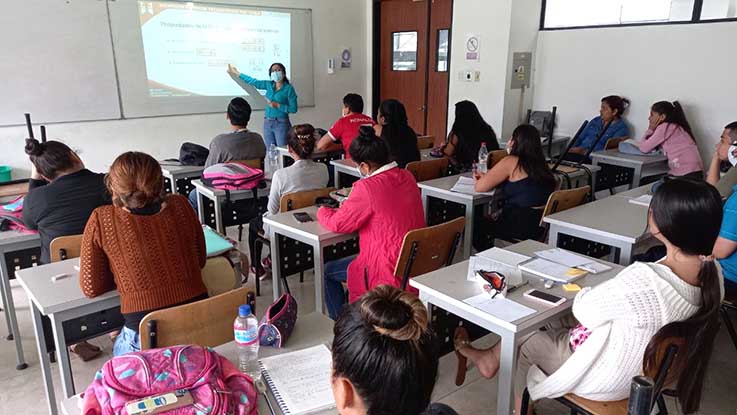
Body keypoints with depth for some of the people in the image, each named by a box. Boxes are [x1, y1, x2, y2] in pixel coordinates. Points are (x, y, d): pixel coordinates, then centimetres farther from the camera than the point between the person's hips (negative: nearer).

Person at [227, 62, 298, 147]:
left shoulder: (289, 88, -7)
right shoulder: (269, 85, 8)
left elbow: (294, 109, -9)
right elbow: (253, 82, 18)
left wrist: (278, 105, -17)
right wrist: (237, 73, 23)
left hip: (281, 124, -5)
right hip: (267, 123, 6)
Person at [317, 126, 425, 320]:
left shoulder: (367, 188, -22)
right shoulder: (407, 177, 1)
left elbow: (338, 224, -10)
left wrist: (322, 211, 10)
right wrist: (356, 196, 14)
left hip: (391, 271, -8)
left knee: (328, 271, 14)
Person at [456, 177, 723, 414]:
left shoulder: (643, 281, -39)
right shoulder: (712, 272, -14)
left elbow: (584, 309, -21)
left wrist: (586, 291, -1)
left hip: (608, 380, -7)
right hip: (648, 369, 7)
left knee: (525, 343, 16)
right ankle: (493, 357, 38)